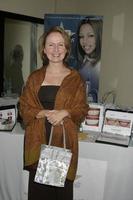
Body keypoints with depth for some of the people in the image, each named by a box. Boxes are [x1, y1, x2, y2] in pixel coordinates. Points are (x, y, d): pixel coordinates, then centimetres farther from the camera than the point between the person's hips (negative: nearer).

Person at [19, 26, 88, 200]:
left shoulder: (75, 78, 3)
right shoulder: (35, 77, 7)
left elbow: (82, 109, 4)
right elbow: (24, 107, 6)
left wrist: (64, 113, -15)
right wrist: (44, 114, -12)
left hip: (64, 140, -1)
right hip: (38, 140, 2)